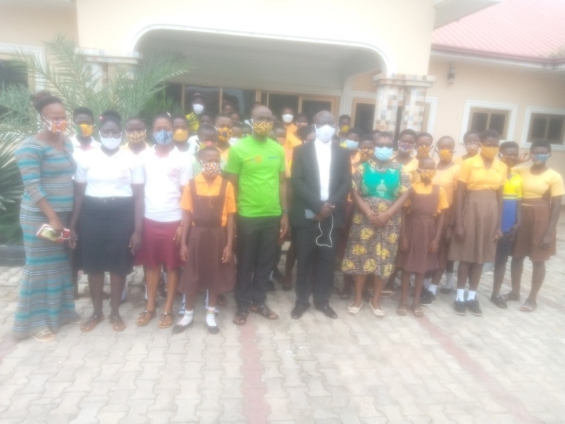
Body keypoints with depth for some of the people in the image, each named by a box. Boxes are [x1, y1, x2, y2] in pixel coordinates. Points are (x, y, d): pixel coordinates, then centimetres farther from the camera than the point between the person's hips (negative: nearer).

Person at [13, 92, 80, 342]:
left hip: (65, 213, 7)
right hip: (40, 216, -7)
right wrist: (52, 218, -22)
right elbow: (32, 186, -19)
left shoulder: (67, 142, 9)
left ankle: (61, 311, 29)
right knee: (41, 266, 2)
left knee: (62, 263, 14)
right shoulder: (31, 147, -13)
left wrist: (69, 215, 11)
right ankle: (36, 322, 16)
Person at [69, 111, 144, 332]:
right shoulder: (87, 159, 3)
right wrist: (72, 225, 3)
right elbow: (79, 194, 6)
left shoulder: (131, 159, 0)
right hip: (92, 214, 1)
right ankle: (97, 312, 27)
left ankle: (115, 312, 25)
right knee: (93, 265, 8)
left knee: (119, 266, 6)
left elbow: (138, 196, -1)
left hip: (122, 214, -1)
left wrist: (138, 230, -5)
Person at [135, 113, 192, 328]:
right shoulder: (144, 157, 4)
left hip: (173, 220, -2)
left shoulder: (182, 160, -2)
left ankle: (168, 309, 19)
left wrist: (184, 224, -7)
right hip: (149, 219, 2)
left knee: (172, 266, 7)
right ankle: (150, 307, 24)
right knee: (151, 264, 11)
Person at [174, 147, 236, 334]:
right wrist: (183, 243, -2)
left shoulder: (226, 186, -4)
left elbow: (230, 217, -1)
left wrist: (229, 244, -4)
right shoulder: (191, 184, -3)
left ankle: (210, 314, 28)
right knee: (191, 276, 9)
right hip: (196, 234, 0)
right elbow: (186, 215, 0)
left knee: (215, 275, 10)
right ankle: (188, 314, 29)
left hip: (218, 235, 0)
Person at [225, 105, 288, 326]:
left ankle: (259, 301, 31)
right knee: (245, 263, 9)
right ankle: (243, 305, 24)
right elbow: (232, 184, -5)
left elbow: (282, 182, 10)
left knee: (266, 262, 14)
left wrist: (285, 212, 8)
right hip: (247, 216, -4)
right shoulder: (238, 148, -7)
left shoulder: (278, 149, 6)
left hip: (273, 215, 4)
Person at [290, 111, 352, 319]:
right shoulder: (301, 151, 3)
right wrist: (318, 206, -16)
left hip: (332, 215, 2)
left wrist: (330, 205, -12)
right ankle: (302, 300, 20)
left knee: (327, 259, 7)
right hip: (307, 214, -2)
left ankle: (322, 299, 23)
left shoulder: (343, 154, 11)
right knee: (304, 259, 5)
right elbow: (297, 181, -7)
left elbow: (346, 184, 3)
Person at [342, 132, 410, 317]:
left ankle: (376, 299, 21)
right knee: (360, 256, 2)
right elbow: (354, 192, -5)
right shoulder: (363, 167, 1)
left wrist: (387, 214, -13)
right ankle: (358, 297, 17)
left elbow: (404, 194, -2)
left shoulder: (399, 169, 4)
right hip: (364, 219, -1)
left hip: (389, 221, 1)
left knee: (384, 258, 5)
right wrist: (368, 213, -16)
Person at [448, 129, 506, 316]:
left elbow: (499, 197, 10)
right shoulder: (468, 164, -7)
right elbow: (459, 195, -7)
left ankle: (472, 296, 21)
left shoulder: (502, 167, 6)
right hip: (471, 210, -4)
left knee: (481, 255, 10)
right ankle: (460, 296, 15)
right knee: (466, 255, 2)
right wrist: (458, 223, -11)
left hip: (490, 212, 4)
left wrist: (499, 225, 8)